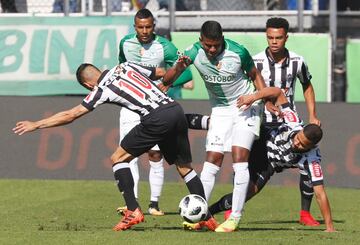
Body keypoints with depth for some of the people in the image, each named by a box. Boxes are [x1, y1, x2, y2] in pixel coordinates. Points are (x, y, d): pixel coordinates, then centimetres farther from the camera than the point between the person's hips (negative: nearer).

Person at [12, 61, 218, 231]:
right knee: (184, 166, 19)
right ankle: (206, 217, 16)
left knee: (119, 158, 8)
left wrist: (36, 125, 14)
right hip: (176, 110, 7)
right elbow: (165, 74, 29)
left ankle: (133, 210, -2)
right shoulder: (127, 66, 22)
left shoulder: (102, 89, 6)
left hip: (157, 118, -7)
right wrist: (179, 66, 49)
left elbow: (70, 115, 8)